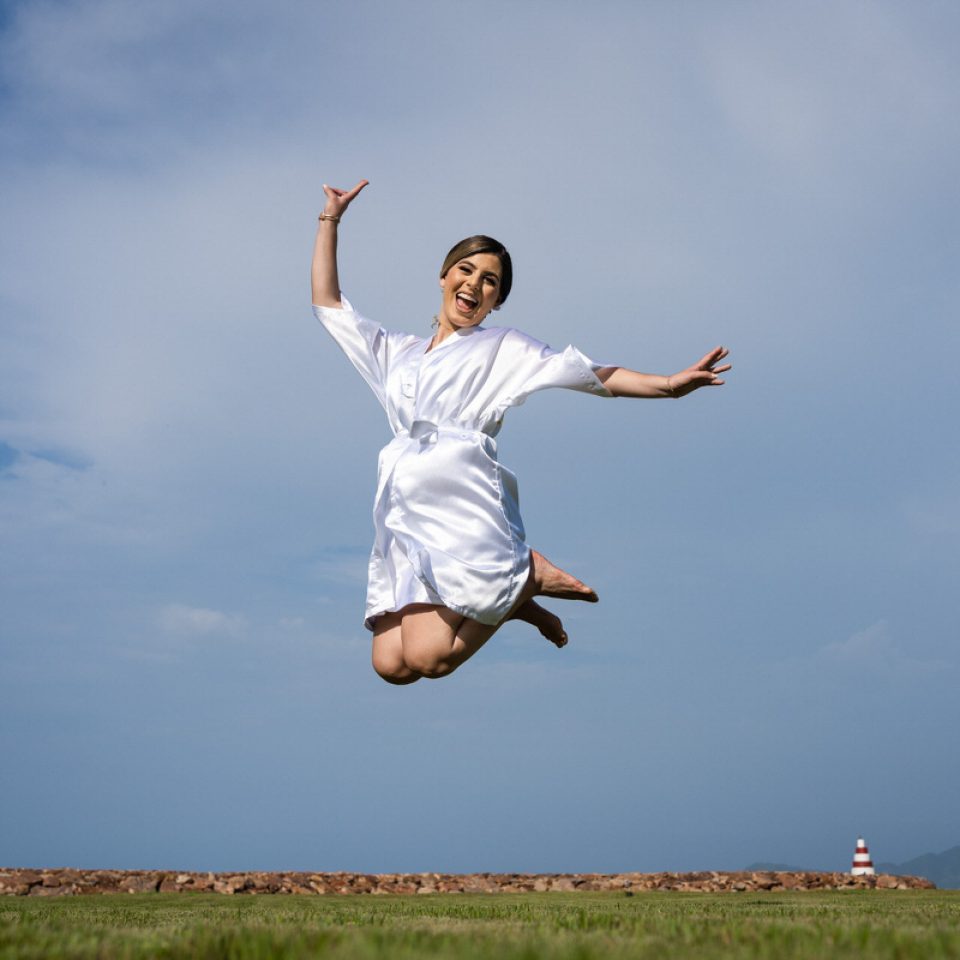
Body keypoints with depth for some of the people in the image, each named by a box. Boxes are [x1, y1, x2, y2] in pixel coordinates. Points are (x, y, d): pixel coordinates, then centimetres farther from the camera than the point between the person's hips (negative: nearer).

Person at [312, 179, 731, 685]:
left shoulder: (502, 348, 14)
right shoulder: (396, 352, 26)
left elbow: (593, 375, 5)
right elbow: (328, 304, 29)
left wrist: (669, 384, -7)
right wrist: (330, 220, 25)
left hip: (462, 504, -5)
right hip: (402, 514, 5)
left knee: (427, 657, -21)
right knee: (392, 666, -9)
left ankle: (527, 576, 4)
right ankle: (501, 598, 15)